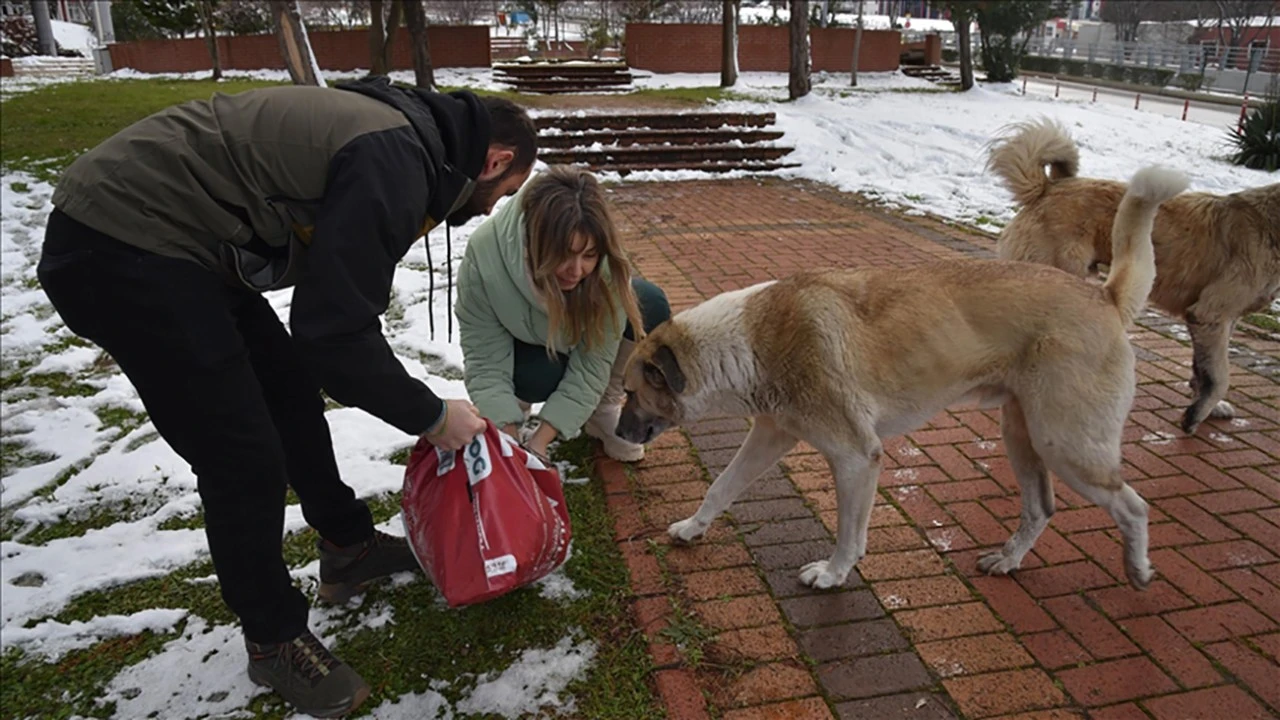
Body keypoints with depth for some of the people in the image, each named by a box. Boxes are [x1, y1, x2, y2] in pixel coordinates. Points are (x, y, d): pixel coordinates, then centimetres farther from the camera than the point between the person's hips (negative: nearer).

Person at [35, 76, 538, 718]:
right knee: (246, 461, -6)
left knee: (290, 386, 19)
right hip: (119, 252, -11)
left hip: (168, 238, 11)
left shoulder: (405, 134, 10)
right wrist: (430, 415, -10)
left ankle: (349, 549, 35)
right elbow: (336, 330, -23)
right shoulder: (395, 163, -22)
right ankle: (274, 642, 15)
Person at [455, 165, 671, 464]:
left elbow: (592, 363, -31)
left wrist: (540, 439, -37)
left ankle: (603, 410, -4)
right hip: (521, 341, -2)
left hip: (576, 335, 2)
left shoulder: (606, 264, -34)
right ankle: (516, 405, 2)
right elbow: (486, 363, -33)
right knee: (538, 376, -35)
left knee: (650, 305, -24)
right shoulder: (485, 256, -39)